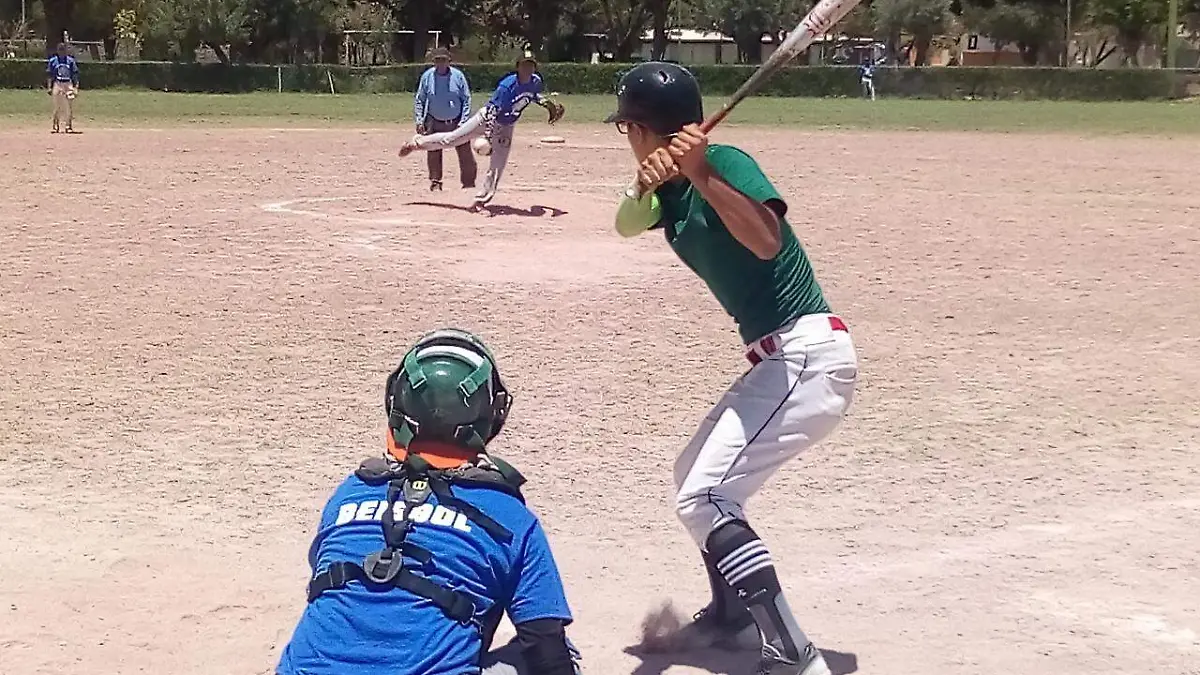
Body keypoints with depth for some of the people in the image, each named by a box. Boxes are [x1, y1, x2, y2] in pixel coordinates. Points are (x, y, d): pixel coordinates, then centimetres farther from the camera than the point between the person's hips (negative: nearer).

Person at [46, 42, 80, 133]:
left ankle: (69, 126, 5)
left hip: (68, 84, 1)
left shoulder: (70, 60, 5)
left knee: (69, 107, -2)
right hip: (57, 84, -1)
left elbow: (75, 74, 5)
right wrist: (49, 87, -2)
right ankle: (55, 126, 9)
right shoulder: (53, 60, 4)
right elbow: (49, 75, 5)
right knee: (57, 107, 0)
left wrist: (76, 87, -2)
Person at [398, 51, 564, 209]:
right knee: (451, 139, 2)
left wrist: (546, 103, 5)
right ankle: (417, 142, 23)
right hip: (487, 119, -5)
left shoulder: (536, 82, -9)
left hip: (505, 128, 5)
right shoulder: (507, 86, -30)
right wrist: (487, 136, -41)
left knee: (497, 166, -2)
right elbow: (494, 112, -32)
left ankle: (482, 200, 8)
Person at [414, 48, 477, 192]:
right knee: (433, 153, 4)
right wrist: (419, 121, -5)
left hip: (456, 123, -1)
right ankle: (435, 181, 18)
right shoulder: (427, 76, -4)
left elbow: (467, 100, -2)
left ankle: (469, 182, 8)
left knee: (465, 153, -3)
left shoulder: (458, 76, -7)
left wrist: (463, 121, -10)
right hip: (434, 123, 1)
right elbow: (419, 100, 4)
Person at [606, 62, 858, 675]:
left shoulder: (724, 162, -15)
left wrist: (702, 174, -38)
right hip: (777, 360, 10)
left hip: (809, 357, -10)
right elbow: (628, 226, -9)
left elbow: (767, 240, -31)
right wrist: (646, 186, -28)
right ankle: (733, 615, 40)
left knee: (701, 497, -13)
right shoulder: (672, 189, 11)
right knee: (696, 476, 24)